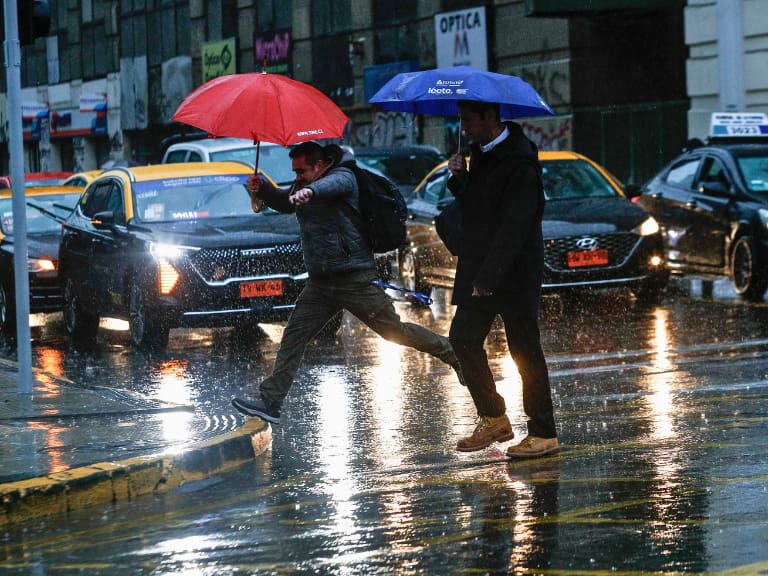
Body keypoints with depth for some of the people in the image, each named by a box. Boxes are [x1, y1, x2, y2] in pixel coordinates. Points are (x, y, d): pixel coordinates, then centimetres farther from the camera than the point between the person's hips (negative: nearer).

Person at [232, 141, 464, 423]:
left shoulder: (343, 177, -13)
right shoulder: (302, 185, 12)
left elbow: (333, 184, -37)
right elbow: (285, 203, 29)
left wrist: (310, 191, -60)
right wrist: (262, 189, 7)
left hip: (355, 280, -8)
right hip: (320, 282, 8)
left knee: (396, 331, 0)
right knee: (293, 337, 0)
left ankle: (454, 354, 19)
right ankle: (270, 402, -1)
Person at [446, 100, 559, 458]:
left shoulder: (519, 162, -18)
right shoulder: (481, 153, 11)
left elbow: (513, 226, -23)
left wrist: (489, 277, -26)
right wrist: (459, 177, 2)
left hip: (514, 273, -9)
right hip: (481, 270, 9)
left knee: (524, 351, -3)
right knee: (463, 338, 8)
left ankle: (543, 435, 4)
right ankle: (493, 419, 18)